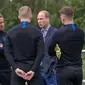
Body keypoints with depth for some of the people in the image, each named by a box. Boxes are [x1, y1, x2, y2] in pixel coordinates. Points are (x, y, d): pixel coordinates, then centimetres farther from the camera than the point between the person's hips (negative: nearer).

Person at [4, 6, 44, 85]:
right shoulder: (37, 32, -3)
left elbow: (7, 52, -4)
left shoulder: (11, 32, 3)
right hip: (32, 68, -1)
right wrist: (33, 70, -12)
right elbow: (40, 53, -10)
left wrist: (15, 68, -8)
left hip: (17, 69, 1)